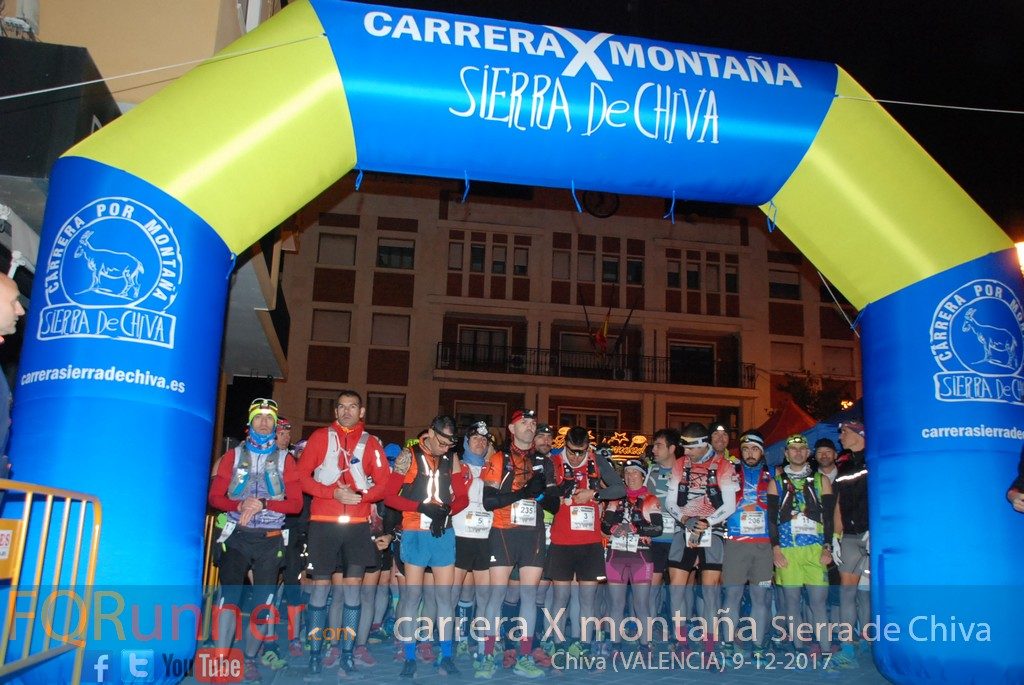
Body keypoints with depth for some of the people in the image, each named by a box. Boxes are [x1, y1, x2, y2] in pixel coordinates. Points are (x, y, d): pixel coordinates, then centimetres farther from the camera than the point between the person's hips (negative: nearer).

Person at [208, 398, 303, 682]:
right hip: (237, 536, -1)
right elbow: (216, 496, 2)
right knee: (228, 595, -14)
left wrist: (263, 503, -18)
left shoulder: (285, 459, 7)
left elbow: (295, 503, -1)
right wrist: (241, 505, -18)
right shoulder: (233, 456, 9)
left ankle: (250, 658, 16)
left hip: (269, 540, 1)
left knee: (264, 601, 2)